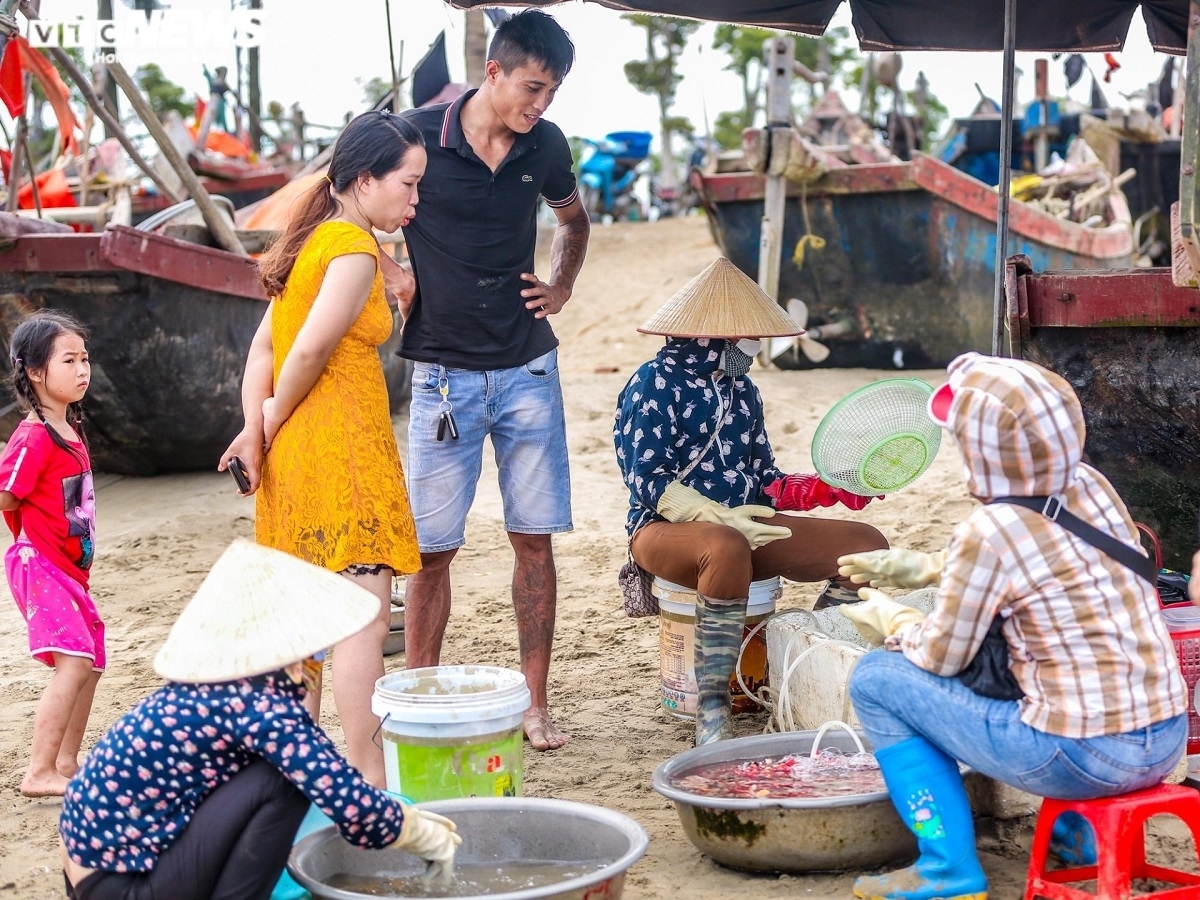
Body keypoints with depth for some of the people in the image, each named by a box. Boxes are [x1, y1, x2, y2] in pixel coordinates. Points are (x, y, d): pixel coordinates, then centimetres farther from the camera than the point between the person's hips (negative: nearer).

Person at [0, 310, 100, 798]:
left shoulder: (71, 430, 10)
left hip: (70, 569, 10)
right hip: (41, 565, -10)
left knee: (91, 661, 14)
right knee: (73, 663, -17)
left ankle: (66, 763, 23)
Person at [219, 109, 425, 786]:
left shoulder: (313, 240, 17)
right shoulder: (355, 249, -12)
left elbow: (264, 348, 14)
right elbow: (310, 351, -19)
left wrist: (259, 431, 5)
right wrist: (271, 424, -4)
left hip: (299, 453, 10)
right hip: (342, 451, -10)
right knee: (366, 620, -12)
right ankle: (369, 782, -14)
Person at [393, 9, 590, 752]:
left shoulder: (545, 147, 2)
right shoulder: (418, 136, -10)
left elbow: (574, 221, 23)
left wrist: (562, 287, 9)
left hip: (528, 369, 3)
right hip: (444, 374, -3)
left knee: (534, 538, 4)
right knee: (434, 546, 1)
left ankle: (536, 703, 13)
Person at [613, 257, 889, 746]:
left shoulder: (741, 391, 17)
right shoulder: (657, 382, -6)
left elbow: (765, 483, 16)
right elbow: (648, 483, -16)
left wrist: (835, 489, 2)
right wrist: (725, 519, -27)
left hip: (743, 526, 8)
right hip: (666, 528, -7)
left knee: (866, 543, -7)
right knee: (728, 547, -43)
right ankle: (711, 713, -35)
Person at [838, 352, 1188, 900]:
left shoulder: (990, 532, -17)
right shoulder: (1092, 487, 2)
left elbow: (942, 657, -5)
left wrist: (892, 623, 15)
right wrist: (928, 568, 22)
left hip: (1085, 761, -7)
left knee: (876, 679, 3)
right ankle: (1079, 832, 30)